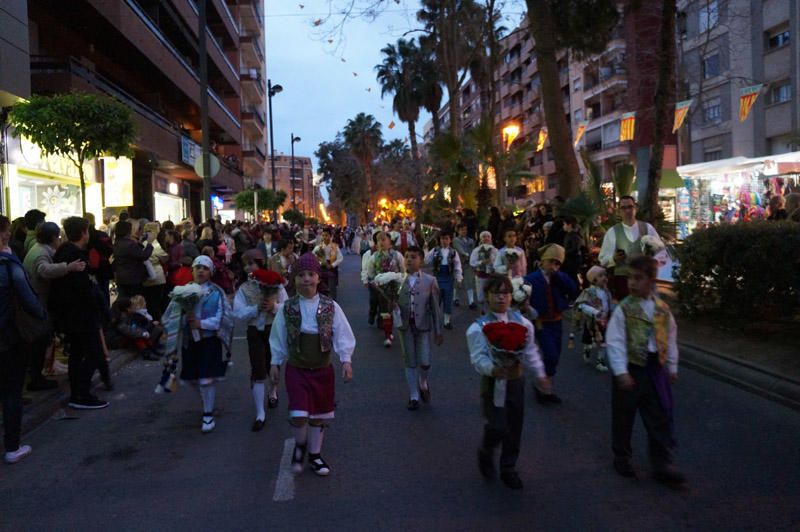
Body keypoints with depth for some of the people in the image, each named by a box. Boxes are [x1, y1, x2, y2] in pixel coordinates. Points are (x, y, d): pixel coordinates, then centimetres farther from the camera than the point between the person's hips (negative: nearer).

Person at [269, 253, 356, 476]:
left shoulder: (330, 307, -7)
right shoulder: (287, 308, -6)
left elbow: (343, 335, -5)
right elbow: (278, 338, 4)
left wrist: (346, 360, -13)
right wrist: (275, 363, 7)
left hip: (322, 370, 1)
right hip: (296, 370, -1)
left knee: (318, 416, 12)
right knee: (298, 416, -10)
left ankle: (314, 454, 33)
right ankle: (300, 445, 22)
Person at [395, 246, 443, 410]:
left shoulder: (430, 281, -1)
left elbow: (435, 307, 1)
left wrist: (438, 331, 1)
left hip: (423, 326, -1)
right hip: (406, 326, 1)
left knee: (424, 363, -5)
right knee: (410, 363, 8)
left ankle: (423, 383, 28)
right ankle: (414, 396, 22)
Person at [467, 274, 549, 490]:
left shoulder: (522, 322, 1)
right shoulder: (478, 327, -13)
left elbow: (530, 351, 10)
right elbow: (478, 357, -19)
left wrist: (540, 374, 7)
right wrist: (493, 369, -36)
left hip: (516, 380, 4)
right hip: (493, 382, -4)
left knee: (515, 427, 12)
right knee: (498, 428, -10)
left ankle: (508, 469, 32)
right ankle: (485, 453, 25)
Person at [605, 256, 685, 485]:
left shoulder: (662, 309, 2)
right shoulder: (624, 309, -11)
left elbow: (671, 339, 12)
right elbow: (615, 342, -14)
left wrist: (672, 367, 14)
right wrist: (621, 372, -19)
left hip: (655, 369, 4)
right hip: (631, 369, -3)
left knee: (660, 418, 7)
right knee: (623, 417, 10)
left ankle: (662, 465, 17)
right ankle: (622, 458, 27)